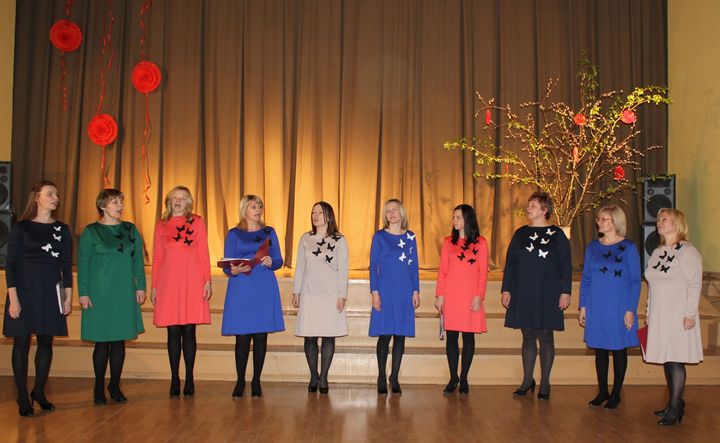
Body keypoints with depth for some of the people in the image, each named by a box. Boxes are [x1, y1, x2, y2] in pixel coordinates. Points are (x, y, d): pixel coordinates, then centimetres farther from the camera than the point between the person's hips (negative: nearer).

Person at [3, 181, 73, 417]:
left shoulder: (62, 229, 8)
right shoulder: (21, 228, -1)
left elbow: (67, 265, 9)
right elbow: (11, 264, -4)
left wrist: (68, 295, 4)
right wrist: (13, 298, -11)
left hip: (51, 292, 3)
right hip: (24, 290, -3)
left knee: (46, 342, 6)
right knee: (22, 342, 0)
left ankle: (39, 392, 20)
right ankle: (23, 398, 9)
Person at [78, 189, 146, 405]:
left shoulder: (131, 230, 10)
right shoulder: (90, 232, 1)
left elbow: (138, 260, 12)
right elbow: (83, 263, -1)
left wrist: (141, 286, 5)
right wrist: (83, 293, -6)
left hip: (125, 294, 3)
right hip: (99, 294, -3)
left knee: (119, 341, 6)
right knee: (102, 342, 1)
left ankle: (115, 386, 17)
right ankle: (99, 388, 14)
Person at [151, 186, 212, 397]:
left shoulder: (197, 221, 8)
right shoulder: (161, 225, 13)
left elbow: (204, 253, 5)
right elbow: (157, 258, 12)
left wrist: (207, 281, -2)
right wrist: (154, 286, 7)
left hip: (192, 280, -1)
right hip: (168, 281, 1)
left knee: (189, 331, 0)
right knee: (173, 331, 2)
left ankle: (189, 379, 7)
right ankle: (174, 380, 8)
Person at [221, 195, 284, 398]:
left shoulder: (269, 232, 12)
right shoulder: (234, 234, 7)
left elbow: (279, 260, 9)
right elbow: (226, 266, 3)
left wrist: (271, 262, -13)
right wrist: (234, 270, -19)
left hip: (265, 289, 1)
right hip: (241, 289, -1)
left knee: (261, 337, 1)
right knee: (242, 337, -2)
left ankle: (256, 381, 11)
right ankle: (240, 381, 10)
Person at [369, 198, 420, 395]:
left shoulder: (410, 237, 9)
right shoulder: (379, 236, 2)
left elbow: (414, 266, 11)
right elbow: (373, 265, 0)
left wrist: (416, 291, 5)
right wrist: (374, 292, -8)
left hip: (405, 291, 3)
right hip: (385, 290, -2)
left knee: (400, 334, 4)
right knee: (384, 334, -2)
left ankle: (394, 378, 14)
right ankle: (382, 378, 10)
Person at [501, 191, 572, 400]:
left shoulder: (557, 234, -1)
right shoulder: (520, 234, 8)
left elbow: (566, 266, -2)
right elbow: (510, 263, 9)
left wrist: (565, 292, -7)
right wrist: (506, 289, 3)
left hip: (548, 294, -3)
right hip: (523, 294, 3)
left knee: (545, 337, 3)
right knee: (528, 337, 8)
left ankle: (544, 383, 14)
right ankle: (527, 380, 19)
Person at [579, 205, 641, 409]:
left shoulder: (628, 247, -4)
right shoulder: (592, 247, 6)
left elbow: (635, 281, -4)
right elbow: (586, 278, 9)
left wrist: (631, 309, -10)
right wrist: (583, 306, 5)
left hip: (619, 306, -3)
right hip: (597, 307, 3)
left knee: (619, 349, 6)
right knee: (600, 349, 8)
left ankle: (615, 394, 17)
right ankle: (602, 391, 20)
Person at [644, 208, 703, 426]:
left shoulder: (687, 251, -7)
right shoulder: (657, 253, 15)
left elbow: (694, 285, -11)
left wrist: (690, 314, -15)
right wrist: (649, 312, 16)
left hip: (678, 316, -7)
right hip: (659, 316, 7)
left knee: (675, 359, -6)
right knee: (665, 359, 11)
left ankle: (675, 408, 1)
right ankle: (674, 403, 22)